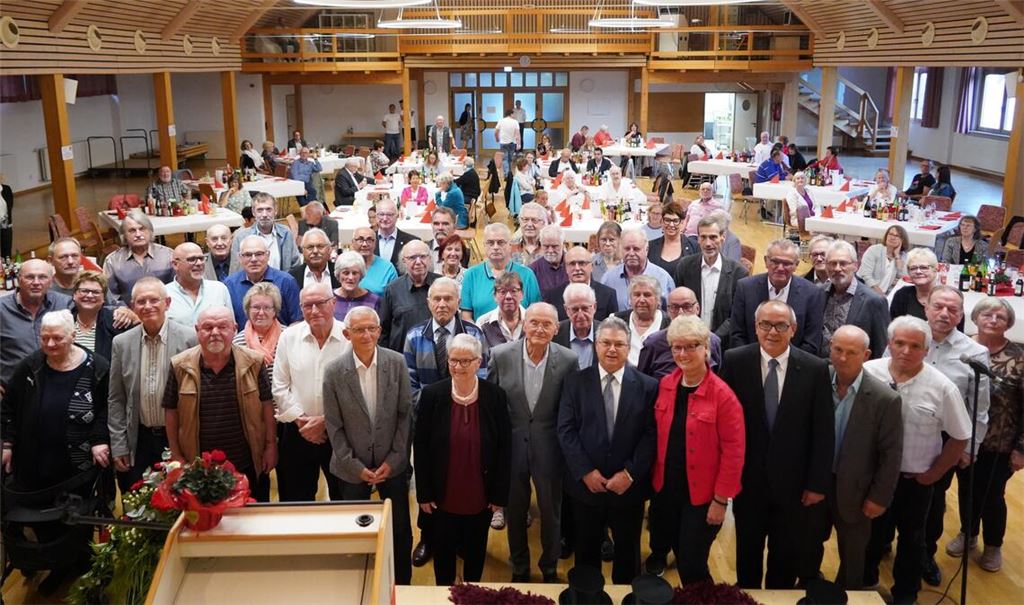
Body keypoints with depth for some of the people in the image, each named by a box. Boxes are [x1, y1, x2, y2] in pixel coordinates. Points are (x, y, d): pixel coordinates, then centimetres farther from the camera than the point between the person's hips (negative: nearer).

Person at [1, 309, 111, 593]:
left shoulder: (96, 368, -10)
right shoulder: (29, 366, -3)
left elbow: (106, 409, -2)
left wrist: (99, 440, -13)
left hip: (78, 463, -2)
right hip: (35, 461, 2)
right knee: (41, 517, 10)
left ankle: (79, 566, 32)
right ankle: (57, 565, 31)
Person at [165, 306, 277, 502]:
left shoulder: (253, 362, -6)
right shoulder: (180, 366, -5)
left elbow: (266, 405, 1)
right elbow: (171, 411, 2)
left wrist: (271, 446, 0)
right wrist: (176, 455, 2)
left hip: (248, 465, 0)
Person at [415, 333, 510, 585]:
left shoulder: (496, 395, -10)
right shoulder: (432, 394, -10)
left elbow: (504, 448, -5)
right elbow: (420, 447, -5)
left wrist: (500, 494, -4)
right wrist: (424, 493, -5)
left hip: (481, 497, 0)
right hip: (443, 496, 0)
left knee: (476, 551, 19)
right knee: (444, 551, 16)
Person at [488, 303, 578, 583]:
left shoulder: (568, 360, -12)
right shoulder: (501, 355, -11)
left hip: (549, 448, 0)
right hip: (511, 446, 1)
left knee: (551, 511, 15)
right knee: (514, 511, 18)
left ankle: (550, 567, 40)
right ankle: (519, 567, 41)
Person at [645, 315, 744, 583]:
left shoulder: (722, 394, -16)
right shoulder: (665, 385, -1)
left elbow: (733, 451, -15)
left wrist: (721, 500, -14)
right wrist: (654, 477, 7)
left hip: (701, 495, -5)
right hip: (665, 489, 5)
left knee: (692, 566, 3)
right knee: (662, 546, 19)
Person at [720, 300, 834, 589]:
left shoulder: (815, 368, -10)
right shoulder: (734, 361, -9)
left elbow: (824, 431, -6)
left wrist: (817, 483, -5)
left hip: (792, 481, 0)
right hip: (747, 478, 0)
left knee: (787, 555, 17)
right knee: (747, 550, 20)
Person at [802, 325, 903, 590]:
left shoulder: (884, 399, -19)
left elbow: (891, 454, -12)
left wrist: (879, 498, -10)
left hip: (853, 490, -3)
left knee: (851, 557, 18)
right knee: (809, 545, 23)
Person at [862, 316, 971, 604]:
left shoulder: (942, 387, -16)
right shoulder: (868, 372, -13)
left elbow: (959, 437, -5)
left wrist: (935, 473, -5)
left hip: (915, 480, -1)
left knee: (911, 539, 20)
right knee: (870, 533, 20)